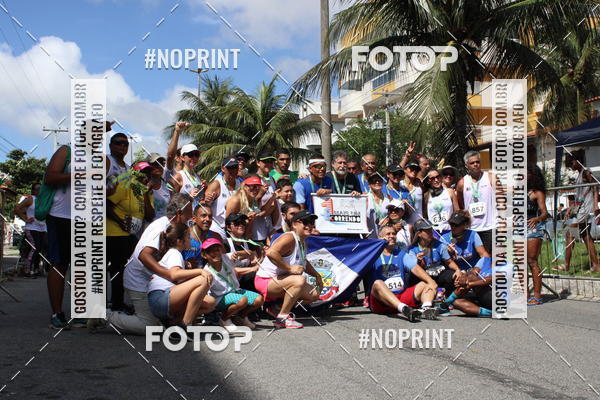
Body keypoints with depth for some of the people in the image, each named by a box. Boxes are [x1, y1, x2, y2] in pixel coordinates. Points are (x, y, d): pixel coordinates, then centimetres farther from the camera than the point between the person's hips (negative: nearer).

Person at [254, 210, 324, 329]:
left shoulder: (303, 243, 11)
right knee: (300, 280, -33)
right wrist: (290, 268, -31)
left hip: (280, 280, 10)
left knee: (314, 294, 7)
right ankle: (282, 317, -20)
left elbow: (303, 262, 31)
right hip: (265, 280, -10)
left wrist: (316, 275, 16)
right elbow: (271, 253, -37)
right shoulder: (289, 238, -20)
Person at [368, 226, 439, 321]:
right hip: (380, 302, -4)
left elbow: (415, 268, 3)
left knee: (426, 284, -10)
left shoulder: (401, 254, 20)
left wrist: (430, 281, -16)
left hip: (402, 298, 4)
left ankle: (427, 308, -42)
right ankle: (404, 309, -55)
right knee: (378, 283, -34)